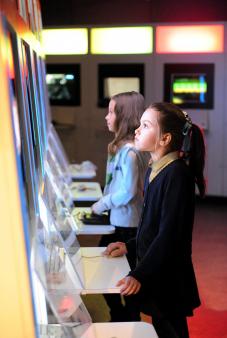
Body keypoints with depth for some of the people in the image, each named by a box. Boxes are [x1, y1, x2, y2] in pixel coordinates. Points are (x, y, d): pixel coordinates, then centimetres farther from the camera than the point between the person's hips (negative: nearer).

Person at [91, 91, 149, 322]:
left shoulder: (129, 151, -22)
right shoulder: (121, 147, 6)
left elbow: (128, 191, -23)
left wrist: (101, 205, -12)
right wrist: (103, 204, 6)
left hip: (126, 225, -9)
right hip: (117, 221, 9)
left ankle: (129, 321, 24)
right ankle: (120, 318, 32)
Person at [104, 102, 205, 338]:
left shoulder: (177, 173, -19)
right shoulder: (154, 170, 8)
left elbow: (169, 234, -23)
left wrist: (139, 275, -25)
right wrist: (130, 246, 10)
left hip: (169, 280, -8)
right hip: (153, 271, 8)